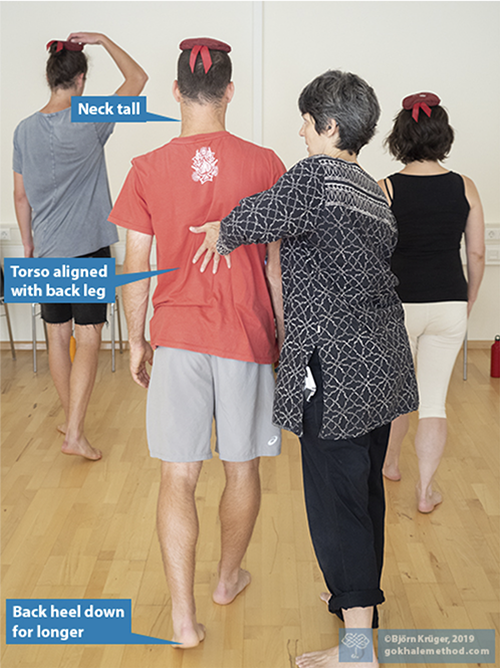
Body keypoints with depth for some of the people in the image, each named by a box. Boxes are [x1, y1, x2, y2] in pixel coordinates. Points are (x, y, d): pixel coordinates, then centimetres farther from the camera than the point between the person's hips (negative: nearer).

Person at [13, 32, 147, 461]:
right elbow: (137, 79, -2)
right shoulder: (88, 123, -11)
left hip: (46, 251, 5)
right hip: (88, 248, -5)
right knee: (88, 339, -2)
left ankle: (71, 418, 28)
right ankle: (75, 433, -6)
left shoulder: (25, 130, 3)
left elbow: (21, 196, 9)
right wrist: (103, 40, 7)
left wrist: (28, 246, 18)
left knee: (58, 335, 14)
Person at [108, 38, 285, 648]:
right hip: (246, 336, 0)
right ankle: (228, 578, 37)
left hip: (177, 335, 0)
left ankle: (183, 616, 9)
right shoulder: (263, 164, -4)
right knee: (242, 466, 17)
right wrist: (286, 334, 10)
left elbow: (136, 269, 0)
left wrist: (136, 341, 12)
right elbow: (277, 262, 0)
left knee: (177, 477, 7)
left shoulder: (148, 170, -3)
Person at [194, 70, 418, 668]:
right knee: (365, 486, 21)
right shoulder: (373, 192, 13)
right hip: (381, 362, 9)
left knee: (335, 497, 0)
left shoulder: (314, 176, -14)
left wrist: (223, 235, 6)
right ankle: (361, 595, 40)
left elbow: (257, 218, -17)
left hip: (336, 368, -9)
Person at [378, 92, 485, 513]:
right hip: (449, 305, 1)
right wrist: (467, 304, 17)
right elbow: (477, 256, 3)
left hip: (398, 305, -1)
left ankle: (391, 462, 42)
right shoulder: (464, 188, -2)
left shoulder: (385, 190, -9)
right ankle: (426, 490, 14)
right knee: (434, 401, 9)